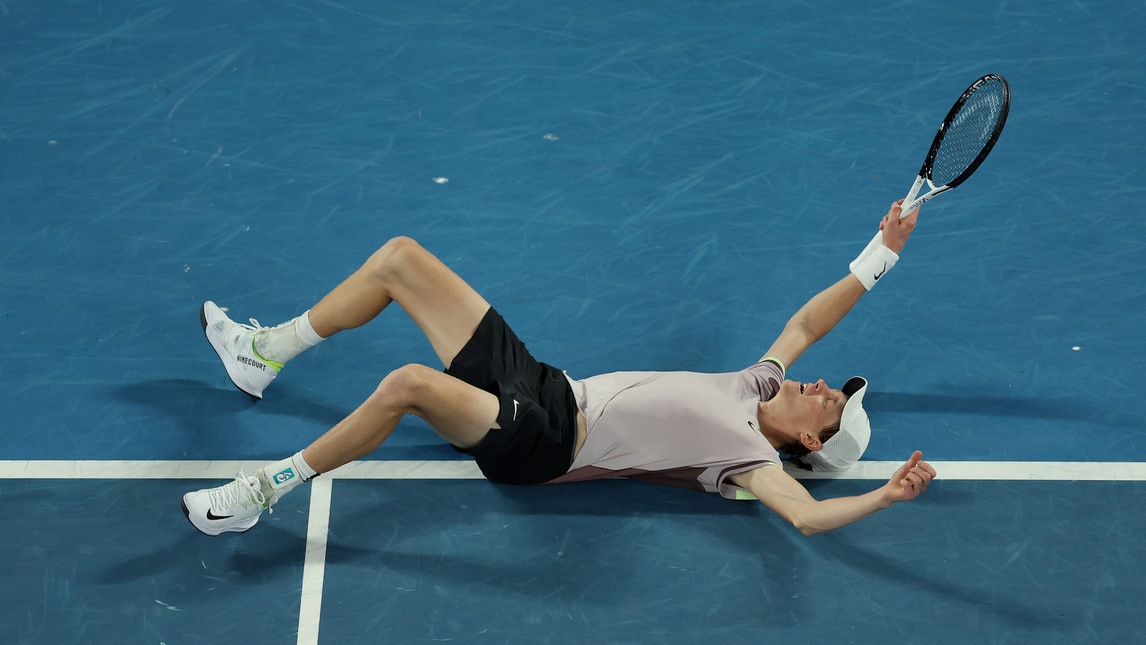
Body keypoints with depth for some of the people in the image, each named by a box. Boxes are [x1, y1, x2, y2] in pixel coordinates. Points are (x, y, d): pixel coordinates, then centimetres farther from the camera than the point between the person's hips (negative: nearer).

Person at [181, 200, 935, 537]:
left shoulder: (752, 459, -11)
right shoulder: (756, 387, 10)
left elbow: (808, 514, -27)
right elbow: (805, 324, 19)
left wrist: (884, 496, -42)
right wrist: (881, 255, 15)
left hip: (536, 443, -8)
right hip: (545, 383, 8)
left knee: (411, 381, -38)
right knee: (400, 256, 2)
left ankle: (264, 490, -18)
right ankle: (266, 353, 17)